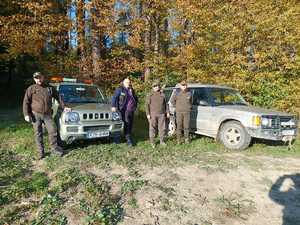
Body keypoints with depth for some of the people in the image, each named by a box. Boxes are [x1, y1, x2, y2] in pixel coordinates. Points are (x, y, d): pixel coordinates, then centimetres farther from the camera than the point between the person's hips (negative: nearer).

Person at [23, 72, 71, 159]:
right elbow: (26, 102, -2)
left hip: (47, 114, 2)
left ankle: (54, 147, 17)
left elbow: (58, 97, 16)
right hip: (36, 114, -2)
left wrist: (64, 107, 11)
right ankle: (41, 152, 14)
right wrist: (26, 114, -10)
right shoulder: (31, 88, 0)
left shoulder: (50, 88, 8)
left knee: (53, 130, -1)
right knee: (38, 134, 4)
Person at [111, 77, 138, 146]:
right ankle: (128, 140, 7)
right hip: (124, 110, -6)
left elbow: (136, 99, 24)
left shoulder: (132, 90, 18)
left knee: (130, 125, 10)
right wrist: (113, 106, -24)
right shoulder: (119, 89, -1)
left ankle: (128, 137, 23)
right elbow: (114, 98, -13)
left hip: (131, 111, 6)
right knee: (126, 125, -3)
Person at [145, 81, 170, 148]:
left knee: (162, 128, 7)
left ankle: (162, 141, 20)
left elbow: (165, 104, 15)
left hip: (161, 114, 3)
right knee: (152, 128, 1)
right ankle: (152, 142, 12)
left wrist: (167, 112, 9)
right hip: (153, 114, -3)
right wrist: (148, 114, -9)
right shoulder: (150, 95, 2)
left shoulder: (162, 95, 12)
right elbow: (147, 105, -2)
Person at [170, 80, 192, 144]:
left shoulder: (189, 93, 6)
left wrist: (190, 107, 12)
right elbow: (172, 100, 5)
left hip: (187, 112, 2)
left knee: (186, 126, 4)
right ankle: (178, 140, 13)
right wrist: (177, 107, 4)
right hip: (179, 112, -1)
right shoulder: (177, 93, -1)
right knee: (179, 126, 3)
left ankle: (187, 139, 18)